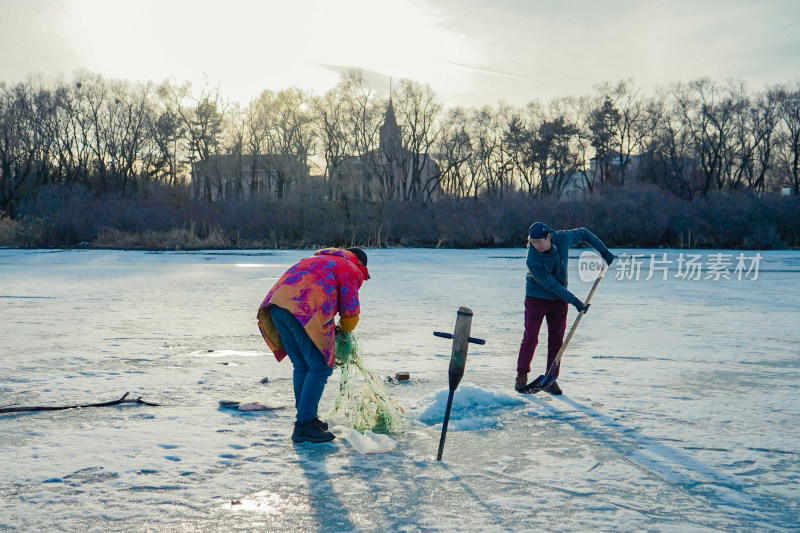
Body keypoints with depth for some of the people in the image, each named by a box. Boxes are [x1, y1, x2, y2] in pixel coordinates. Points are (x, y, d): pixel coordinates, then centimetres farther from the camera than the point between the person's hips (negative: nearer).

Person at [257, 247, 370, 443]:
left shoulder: (315, 260, 38)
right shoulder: (350, 270, 14)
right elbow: (350, 311, 11)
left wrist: (332, 328, 34)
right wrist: (344, 330, 32)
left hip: (276, 304, 8)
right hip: (305, 311, -8)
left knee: (302, 366, 18)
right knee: (320, 368, -1)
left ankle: (307, 418, 24)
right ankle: (304, 426, -4)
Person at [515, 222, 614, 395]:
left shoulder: (563, 239, -15)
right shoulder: (532, 261, -27)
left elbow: (584, 233, 6)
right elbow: (552, 285, -24)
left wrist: (604, 251, 7)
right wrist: (575, 302, -22)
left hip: (560, 299, 4)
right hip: (536, 298, -4)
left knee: (557, 339, 2)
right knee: (531, 338, -6)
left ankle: (551, 380, 7)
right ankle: (522, 375, 10)